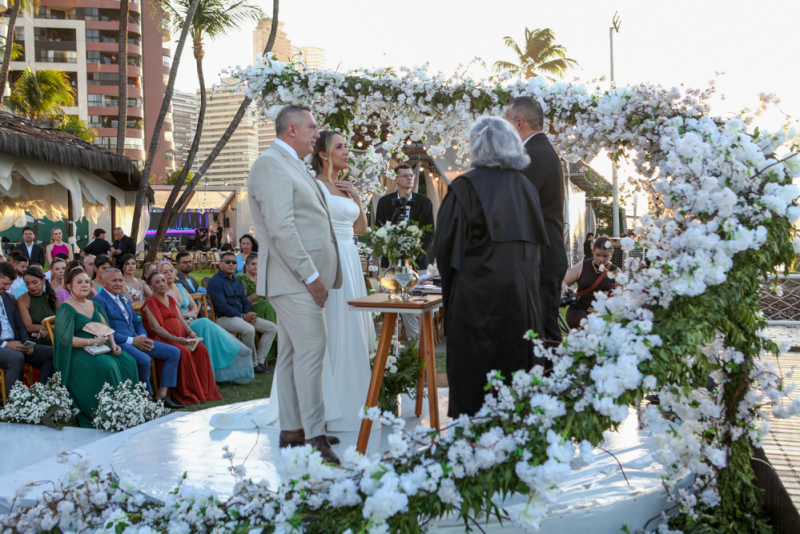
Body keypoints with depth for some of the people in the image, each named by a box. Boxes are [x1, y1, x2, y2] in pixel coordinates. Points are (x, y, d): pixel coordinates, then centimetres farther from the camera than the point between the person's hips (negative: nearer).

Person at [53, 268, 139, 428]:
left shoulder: (93, 305, 19)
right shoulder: (65, 308, -3)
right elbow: (66, 338, -12)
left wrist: (113, 344, -1)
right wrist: (93, 341, -19)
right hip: (77, 353, -7)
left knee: (128, 362, -20)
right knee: (106, 366, -34)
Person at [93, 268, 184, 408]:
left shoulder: (125, 299, 23)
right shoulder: (99, 301, -5)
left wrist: (143, 337, 0)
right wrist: (131, 340, -18)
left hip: (136, 340, 9)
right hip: (118, 343, -9)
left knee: (174, 352, -4)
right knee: (144, 360, -35)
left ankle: (162, 395, -8)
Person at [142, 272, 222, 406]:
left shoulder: (171, 299, 21)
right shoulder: (150, 302, -2)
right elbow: (155, 327, -11)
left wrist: (190, 331, -5)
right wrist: (175, 339, -22)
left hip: (180, 337, 7)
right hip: (162, 339, -7)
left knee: (201, 349, -19)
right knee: (184, 352, -32)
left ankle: (204, 389, -15)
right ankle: (187, 394, -23)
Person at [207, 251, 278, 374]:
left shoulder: (237, 281, 21)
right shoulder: (215, 281, -7)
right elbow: (221, 306, -16)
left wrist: (250, 314, -2)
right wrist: (243, 316, -16)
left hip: (242, 316, 9)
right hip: (224, 318, -9)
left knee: (272, 327, -2)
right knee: (249, 329, -36)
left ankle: (260, 360, -3)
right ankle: (253, 364, -18)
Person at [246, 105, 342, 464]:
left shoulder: (290, 166, 22)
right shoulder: (270, 165, -11)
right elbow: (281, 228, -20)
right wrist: (310, 274, -19)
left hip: (301, 277, 10)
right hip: (293, 277, -10)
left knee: (292, 353, 11)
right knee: (311, 348, -12)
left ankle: (292, 430, 17)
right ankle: (314, 437, -9)